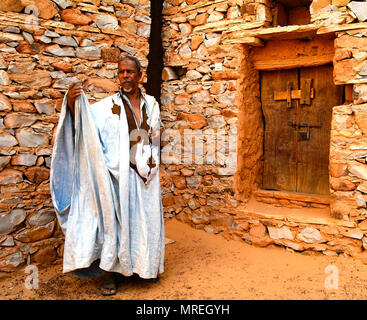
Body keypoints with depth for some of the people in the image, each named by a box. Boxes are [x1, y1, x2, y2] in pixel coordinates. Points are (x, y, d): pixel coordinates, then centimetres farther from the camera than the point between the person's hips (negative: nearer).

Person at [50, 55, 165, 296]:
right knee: (114, 220, 2)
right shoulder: (108, 105, -5)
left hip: (145, 176, 4)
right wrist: (72, 103, -33)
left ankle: (144, 265, 32)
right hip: (118, 176, -4)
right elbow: (82, 123, -16)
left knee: (145, 220, 13)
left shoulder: (151, 104, 9)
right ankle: (110, 271, 17)